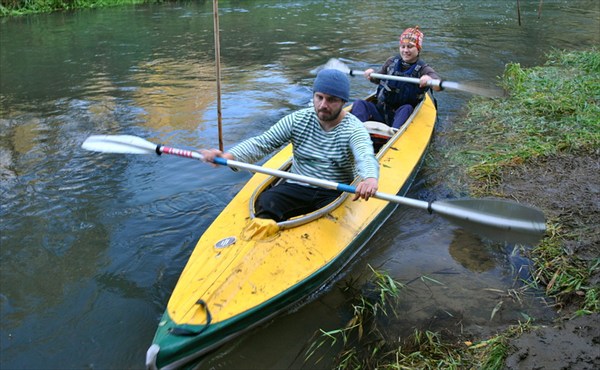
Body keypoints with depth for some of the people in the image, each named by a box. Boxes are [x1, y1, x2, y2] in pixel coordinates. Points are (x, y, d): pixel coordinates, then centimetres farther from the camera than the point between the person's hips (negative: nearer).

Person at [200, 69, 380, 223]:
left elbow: (366, 157, -30)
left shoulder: (353, 128, -8)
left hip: (337, 193, -2)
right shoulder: (298, 120, 1)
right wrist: (228, 156, -26)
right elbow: (262, 143, -5)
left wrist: (370, 178, -57)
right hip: (297, 187, 2)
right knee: (265, 203, -25)